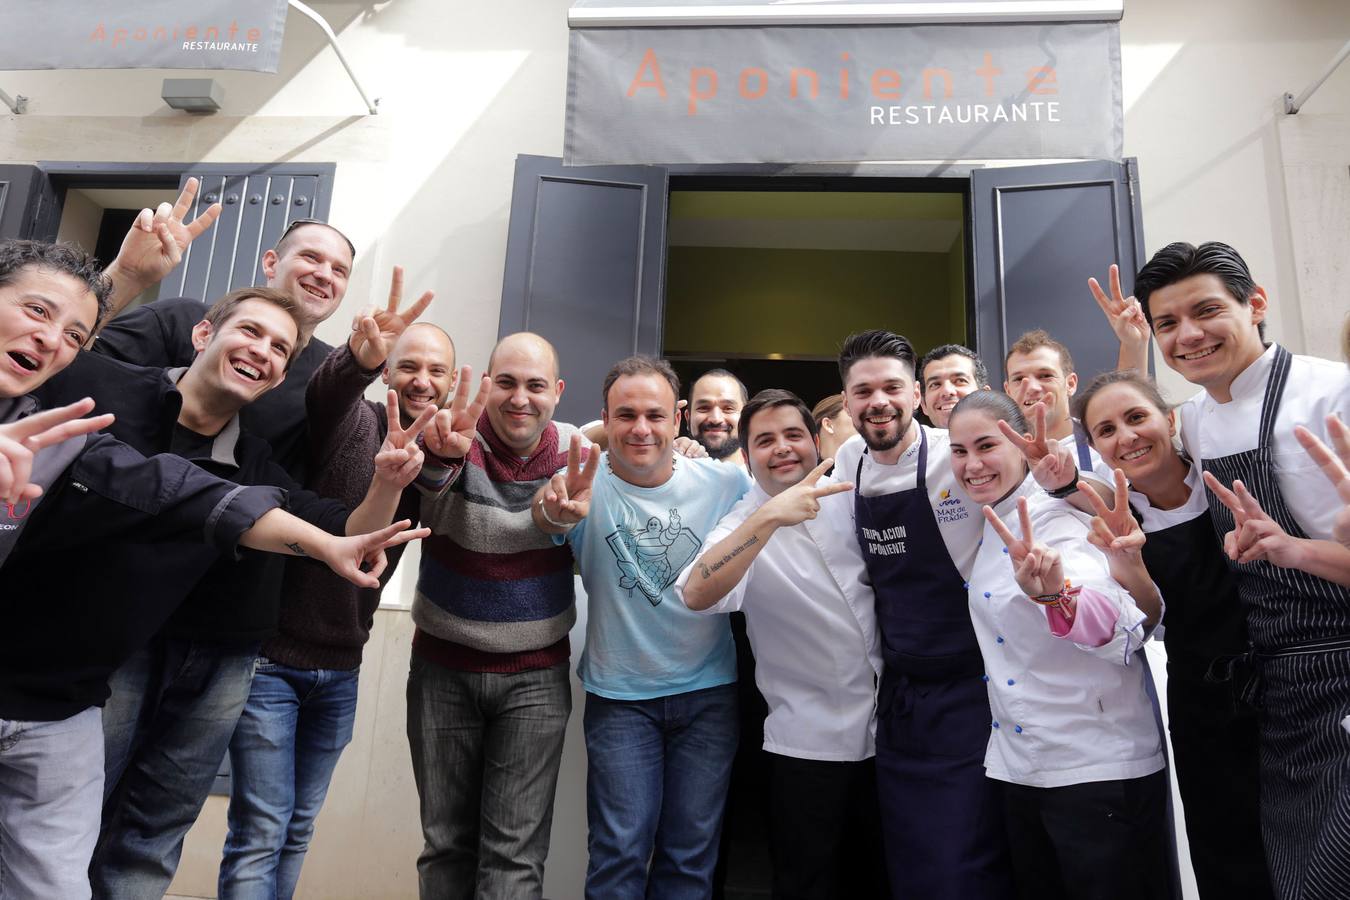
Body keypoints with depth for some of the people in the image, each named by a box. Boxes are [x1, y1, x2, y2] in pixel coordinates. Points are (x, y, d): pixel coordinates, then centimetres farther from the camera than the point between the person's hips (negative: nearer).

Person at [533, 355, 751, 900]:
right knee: (621, 850, 5)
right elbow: (545, 518, -32)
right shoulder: (587, 485, -11)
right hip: (620, 695, -1)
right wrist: (555, 510, -54)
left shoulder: (726, 482, -8)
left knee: (691, 853, 14)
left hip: (709, 691, 1)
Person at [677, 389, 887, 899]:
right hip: (807, 741, -4)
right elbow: (697, 595, -35)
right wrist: (770, 515, -44)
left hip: (885, 724, 4)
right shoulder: (746, 523, -14)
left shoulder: (848, 494, -2)